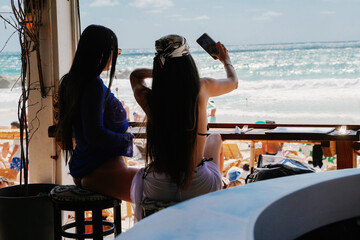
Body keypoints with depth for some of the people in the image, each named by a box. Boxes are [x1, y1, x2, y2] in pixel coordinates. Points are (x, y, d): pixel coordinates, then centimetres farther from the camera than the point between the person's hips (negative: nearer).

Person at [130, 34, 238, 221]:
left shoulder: (148, 99, -11)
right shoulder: (202, 88, -13)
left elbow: (135, 75, 16)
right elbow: (233, 82, 14)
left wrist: (168, 70, 13)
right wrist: (226, 60, 33)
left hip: (157, 189, 1)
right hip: (197, 189, -1)